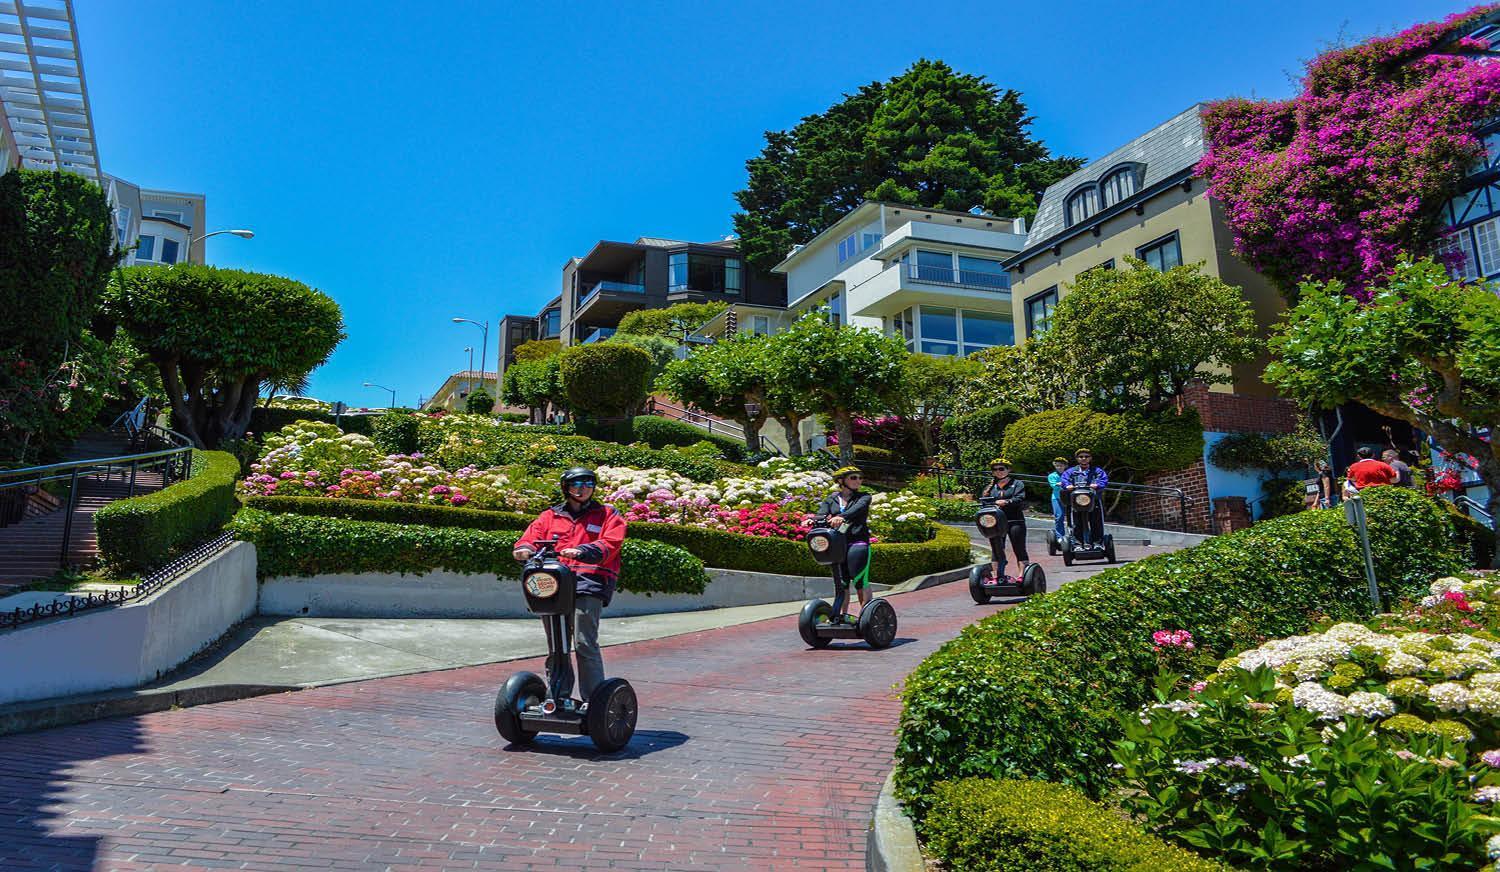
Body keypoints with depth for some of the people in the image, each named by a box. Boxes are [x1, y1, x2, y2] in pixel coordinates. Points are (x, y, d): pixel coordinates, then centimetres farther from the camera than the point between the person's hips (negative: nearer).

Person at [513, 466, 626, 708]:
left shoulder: (607, 515, 14)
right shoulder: (550, 516, 23)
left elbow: (609, 544, -3)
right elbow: (531, 536, 10)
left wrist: (581, 551, -21)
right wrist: (524, 549, -15)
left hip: (589, 581, -4)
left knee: (584, 643, -14)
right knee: (556, 645, 7)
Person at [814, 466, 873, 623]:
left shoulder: (863, 497, 8)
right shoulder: (831, 499, 15)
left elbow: (857, 509, -14)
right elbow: (821, 514, -2)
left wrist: (842, 517, -34)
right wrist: (814, 520, -27)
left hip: (857, 542, -3)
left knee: (860, 580, -8)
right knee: (840, 582, 7)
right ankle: (841, 615, 15)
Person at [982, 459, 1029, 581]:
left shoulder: (1017, 484, 9)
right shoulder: (990, 487, 19)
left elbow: (1020, 499, -9)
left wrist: (1006, 502, -25)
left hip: (1015, 521, -3)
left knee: (1020, 549, -4)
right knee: (996, 550, 4)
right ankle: (997, 577, 7)